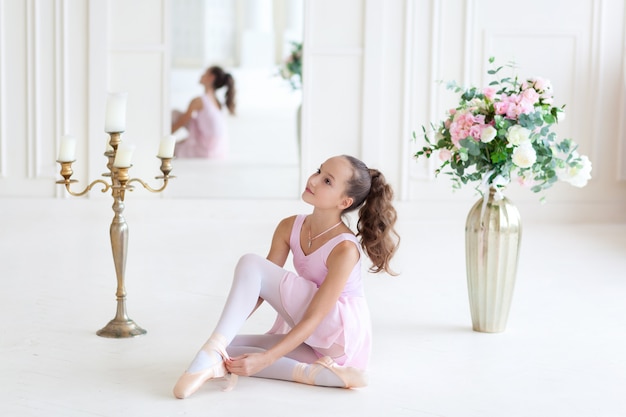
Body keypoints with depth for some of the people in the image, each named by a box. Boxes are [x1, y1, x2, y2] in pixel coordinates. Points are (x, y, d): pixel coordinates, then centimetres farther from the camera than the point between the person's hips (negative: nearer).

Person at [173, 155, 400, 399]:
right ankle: (312, 373, -21)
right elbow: (259, 291, 0)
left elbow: (313, 319, -23)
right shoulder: (290, 227, 1)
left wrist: (264, 359, -31)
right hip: (309, 339, 8)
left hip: (342, 334, -8)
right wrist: (225, 331, -14)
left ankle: (210, 355, -33)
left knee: (251, 264, -20)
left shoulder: (345, 248, -20)